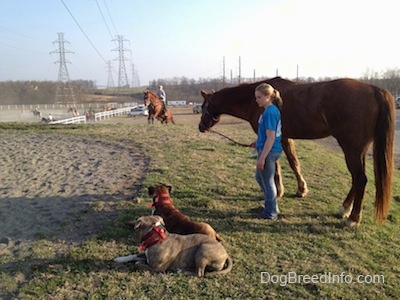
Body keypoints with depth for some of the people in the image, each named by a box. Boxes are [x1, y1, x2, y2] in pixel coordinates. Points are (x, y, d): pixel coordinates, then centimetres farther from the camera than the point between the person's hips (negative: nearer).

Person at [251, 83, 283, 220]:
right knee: (260, 177, 24)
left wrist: (262, 157, -22)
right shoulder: (273, 110, 9)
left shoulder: (269, 112, -21)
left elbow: (271, 138, -23)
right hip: (271, 150, 10)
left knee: (268, 182, 5)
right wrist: (258, 142, 13)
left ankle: (271, 213, 21)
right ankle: (272, 207, 36)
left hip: (269, 152, -10)